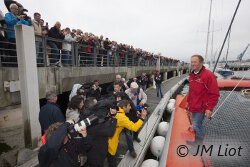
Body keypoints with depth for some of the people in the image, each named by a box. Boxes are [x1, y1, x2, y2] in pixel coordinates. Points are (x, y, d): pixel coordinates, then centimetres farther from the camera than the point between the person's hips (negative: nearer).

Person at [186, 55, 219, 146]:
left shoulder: (208, 75, -17)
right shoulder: (192, 75, 8)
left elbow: (214, 94, -17)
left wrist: (210, 108, -19)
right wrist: (189, 102, 19)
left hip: (201, 108, -8)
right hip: (193, 107, 8)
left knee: (196, 125, -2)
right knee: (197, 124, 21)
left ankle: (199, 142, 21)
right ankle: (198, 141, 40)